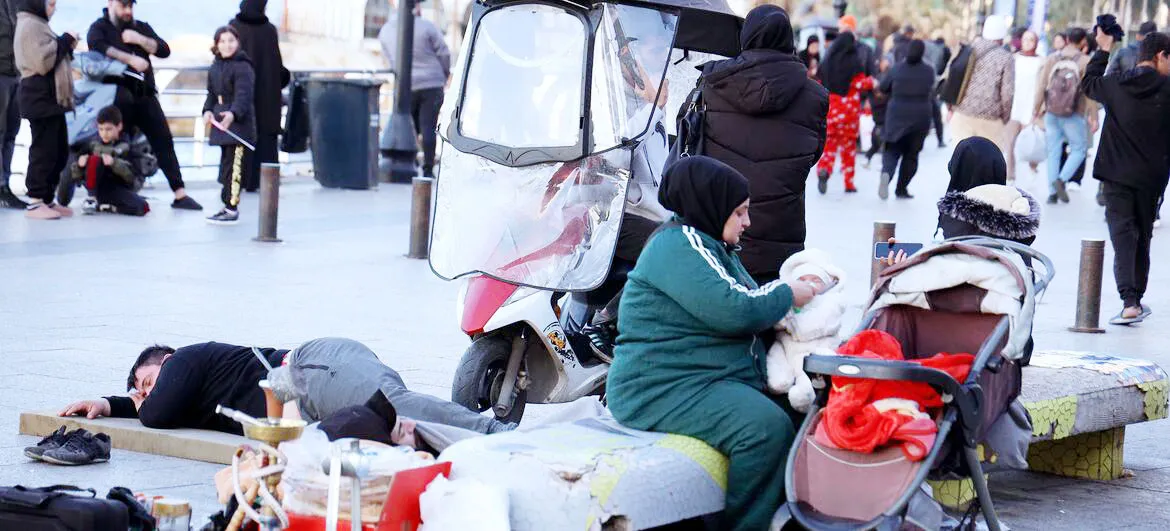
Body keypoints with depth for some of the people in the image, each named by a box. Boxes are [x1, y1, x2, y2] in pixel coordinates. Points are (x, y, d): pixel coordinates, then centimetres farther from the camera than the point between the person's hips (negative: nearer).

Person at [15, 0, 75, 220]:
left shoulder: (38, 25, 23)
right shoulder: (30, 26, -11)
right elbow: (42, 62, -20)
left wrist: (67, 46, 9)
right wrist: (65, 41, -10)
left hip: (51, 97, 11)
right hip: (41, 97, -11)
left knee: (60, 151, 11)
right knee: (44, 150, -11)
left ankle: (47, 199, 17)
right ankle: (35, 203, -10)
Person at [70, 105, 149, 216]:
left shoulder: (125, 148, -2)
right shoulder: (93, 145, 3)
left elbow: (130, 175, -14)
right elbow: (77, 177, 4)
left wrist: (114, 163, -29)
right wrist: (79, 165, -19)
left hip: (118, 189, 0)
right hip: (97, 188, 1)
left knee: (142, 207, -29)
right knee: (94, 159, -27)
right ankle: (92, 198, -15)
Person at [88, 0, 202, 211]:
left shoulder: (142, 27, 21)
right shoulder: (99, 27, 8)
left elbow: (164, 50, 10)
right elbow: (98, 48, -14)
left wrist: (140, 40, -5)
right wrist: (130, 59, -21)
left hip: (144, 93, 5)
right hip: (117, 88, -5)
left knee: (163, 140, -2)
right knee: (124, 99, -38)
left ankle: (180, 194, -3)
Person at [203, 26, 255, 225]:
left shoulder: (242, 67, -12)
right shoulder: (214, 69, 13)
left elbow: (243, 95, -21)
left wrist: (233, 113, -37)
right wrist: (208, 110, 1)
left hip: (239, 123, -8)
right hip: (221, 122, 8)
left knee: (233, 166, -11)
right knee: (226, 164, 14)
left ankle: (231, 209, -10)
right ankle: (230, 206, 22)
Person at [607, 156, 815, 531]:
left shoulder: (713, 247, 21)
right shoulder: (679, 243, -12)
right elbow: (734, 310, -22)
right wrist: (788, 294, -6)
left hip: (715, 381, 11)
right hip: (665, 387, -11)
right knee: (767, 428, -30)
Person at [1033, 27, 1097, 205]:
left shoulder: (1051, 59, 2)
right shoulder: (1085, 62, -8)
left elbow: (1041, 87, 1)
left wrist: (1036, 109, 11)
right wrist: (1093, 117, -5)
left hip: (1051, 114, 3)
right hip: (1074, 116, -3)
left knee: (1053, 151, 10)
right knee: (1079, 149, 11)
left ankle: (1052, 192, 8)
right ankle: (1062, 179, -10)